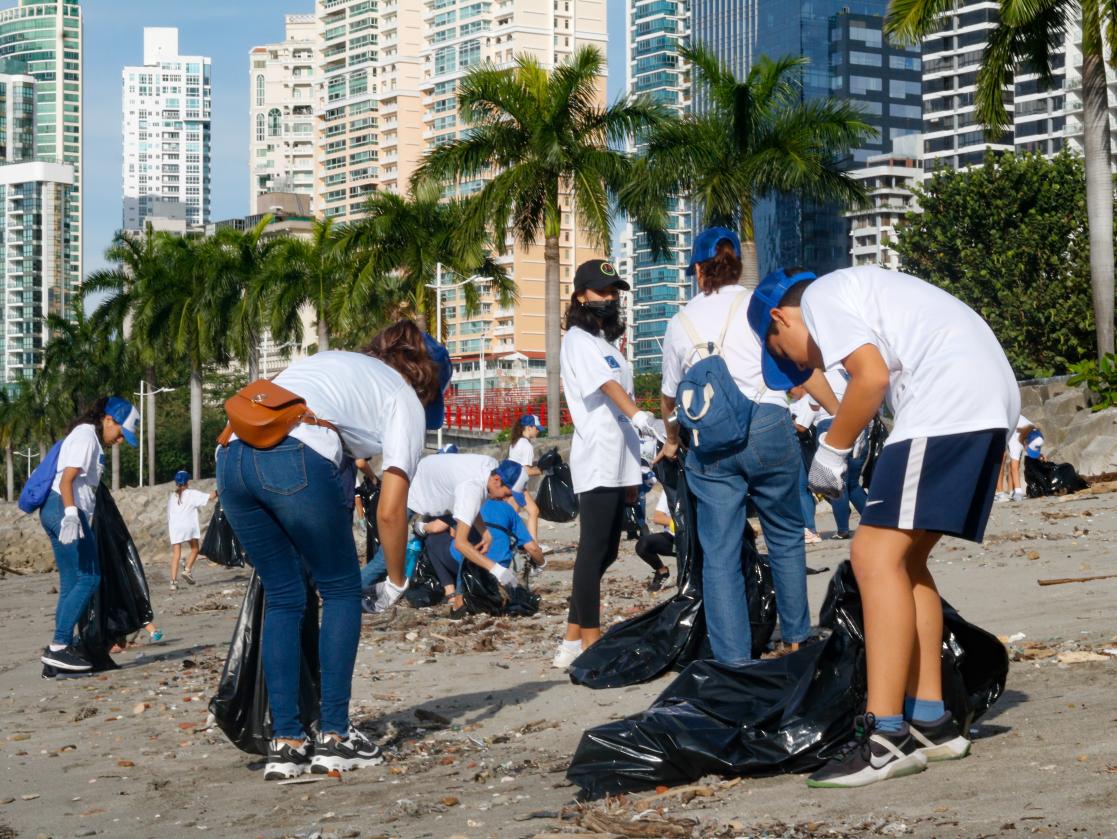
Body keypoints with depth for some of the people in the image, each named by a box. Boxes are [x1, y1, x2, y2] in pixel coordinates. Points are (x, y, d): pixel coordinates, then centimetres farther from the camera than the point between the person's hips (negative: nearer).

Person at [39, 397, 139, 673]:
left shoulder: (89, 438, 22)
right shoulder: (86, 436, -8)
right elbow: (67, 479, -19)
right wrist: (70, 513, -29)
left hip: (56, 512, 10)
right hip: (64, 508, -10)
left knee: (71, 583, 10)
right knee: (89, 578, -10)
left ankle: (61, 649, 8)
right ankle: (58, 646, -14)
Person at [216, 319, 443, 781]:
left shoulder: (332, 359, 37)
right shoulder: (406, 400, 18)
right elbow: (390, 511, 10)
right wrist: (396, 581, 24)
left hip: (233, 455, 6)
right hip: (296, 458, -6)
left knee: (282, 596, 17)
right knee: (341, 590, 15)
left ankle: (285, 743, 15)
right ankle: (334, 736, 14)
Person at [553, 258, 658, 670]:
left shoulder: (608, 343, 22)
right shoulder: (578, 340, -5)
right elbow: (605, 384, -22)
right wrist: (636, 414, -40)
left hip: (618, 463, 9)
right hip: (596, 462, -9)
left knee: (605, 552, 9)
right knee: (594, 550, -10)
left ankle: (573, 639, 13)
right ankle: (590, 641, -9)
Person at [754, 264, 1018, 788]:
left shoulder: (820, 297, 4)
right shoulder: (859, 289, 32)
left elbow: (872, 377, -12)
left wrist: (831, 450, 1)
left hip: (948, 405, -10)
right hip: (993, 404, 10)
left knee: (876, 556, -11)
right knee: (903, 558, 15)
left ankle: (886, 737, -15)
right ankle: (930, 722, 17)